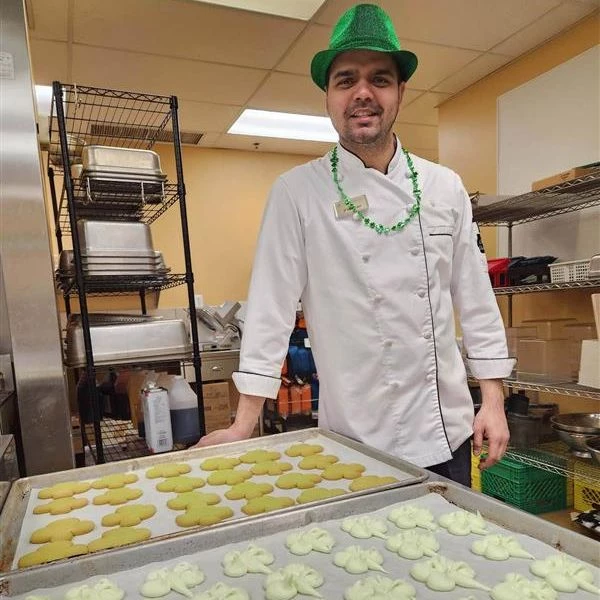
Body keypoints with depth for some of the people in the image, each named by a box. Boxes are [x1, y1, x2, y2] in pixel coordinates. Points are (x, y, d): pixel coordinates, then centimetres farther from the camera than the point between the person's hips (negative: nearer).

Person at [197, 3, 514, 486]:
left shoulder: (444, 187, 0)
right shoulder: (298, 191, -9)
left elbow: (475, 296, 4)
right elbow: (271, 305, -11)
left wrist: (493, 400, 3)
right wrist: (245, 423, -10)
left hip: (444, 430, 4)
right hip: (356, 438, -3)